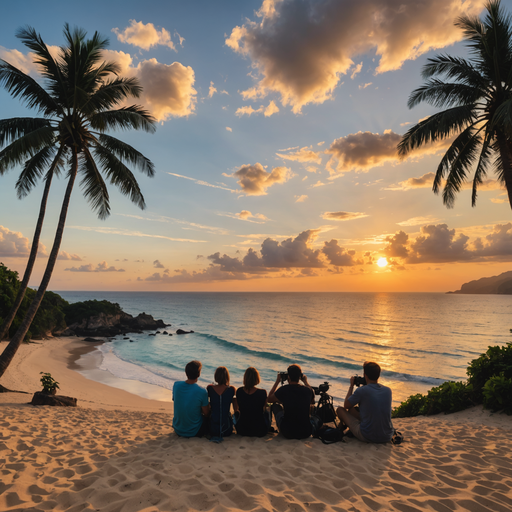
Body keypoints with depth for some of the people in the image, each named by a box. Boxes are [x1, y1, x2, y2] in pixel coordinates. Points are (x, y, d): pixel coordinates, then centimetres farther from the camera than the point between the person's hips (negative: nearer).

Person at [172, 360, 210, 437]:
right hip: (194, 432, -4)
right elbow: (206, 413, -13)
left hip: (178, 430, 4)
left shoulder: (176, 385, -11)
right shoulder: (202, 391, -24)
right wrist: (209, 406, 11)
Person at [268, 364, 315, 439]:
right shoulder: (308, 390, -7)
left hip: (288, 434, -2)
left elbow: (269, 399, 5)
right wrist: (305, 381, 24)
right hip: (306, 433, 3)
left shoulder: (283, 390, -15)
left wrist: (277, 381, 10)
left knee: (275, 406, 21)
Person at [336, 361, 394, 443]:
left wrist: (351, 386, 11)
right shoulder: (388, 390, -1)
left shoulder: (361, 390, -16)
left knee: (340, 410, 12)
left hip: (367, 437, -6)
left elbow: (346, 406, 2)